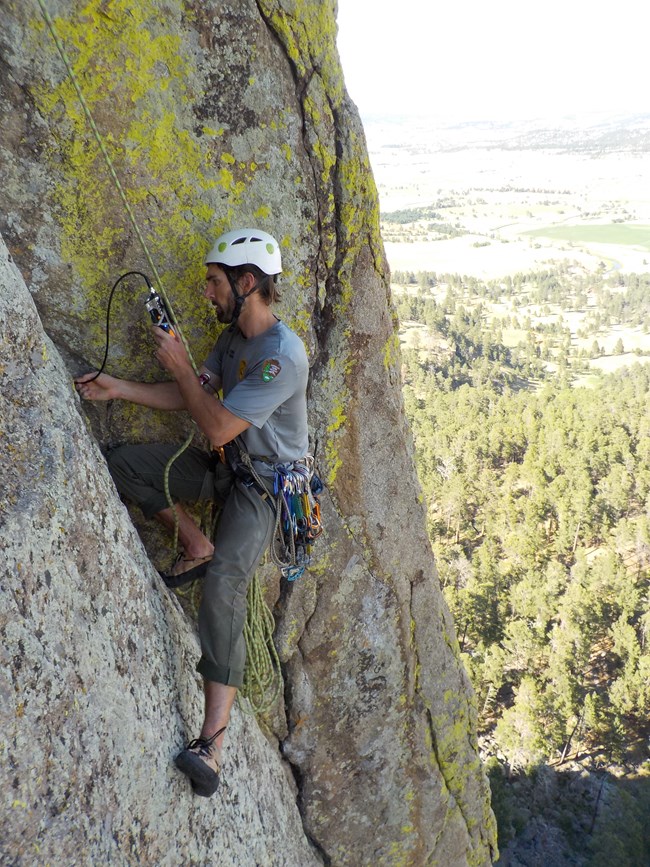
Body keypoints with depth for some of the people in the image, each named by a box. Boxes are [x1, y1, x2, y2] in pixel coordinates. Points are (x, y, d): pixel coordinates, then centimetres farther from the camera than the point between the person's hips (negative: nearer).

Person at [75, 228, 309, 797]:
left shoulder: (282, 354, -26)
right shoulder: (235, 337, 5)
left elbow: (219, 428, -27)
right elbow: (190, 398, 11)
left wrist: (179, 366, -17)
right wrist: (120, 389, 2)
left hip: (263, 484, -9)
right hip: (224, 467, 9)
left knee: (225, 581, -30)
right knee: (123, 465, -7)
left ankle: (213, 742, -29)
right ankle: (196, 547, 7)